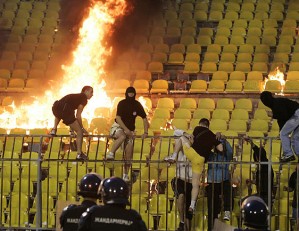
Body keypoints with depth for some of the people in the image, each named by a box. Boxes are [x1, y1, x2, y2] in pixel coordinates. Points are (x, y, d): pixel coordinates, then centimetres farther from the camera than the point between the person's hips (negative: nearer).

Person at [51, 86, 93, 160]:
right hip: (64, 110, -8)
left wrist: (72, 127, 36)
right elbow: (78, 116, 0)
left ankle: (54, 130, 33)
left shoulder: (76, 97, 31)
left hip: (55, 107, 8)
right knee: (79, 132, 2)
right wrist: (82, 128, 10)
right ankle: (79, 154, 2)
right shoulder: (84, 99, 6)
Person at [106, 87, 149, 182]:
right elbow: (118, 118, -18)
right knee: (122, 136, -41)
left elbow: (144, 119, 3)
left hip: (130, 130, 4)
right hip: (118, 127, -4)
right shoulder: (122, 103, -11)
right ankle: (111, 154, -39)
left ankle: (126, 175, -1)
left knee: (129, 152, -6)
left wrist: (146, 132, -8)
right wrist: (126, 129, -29)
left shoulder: (137, 105, -2)